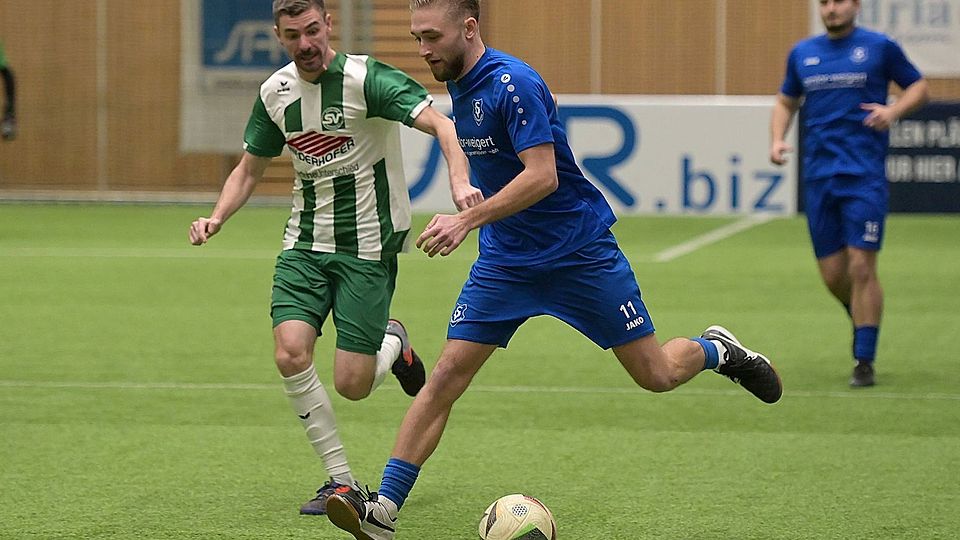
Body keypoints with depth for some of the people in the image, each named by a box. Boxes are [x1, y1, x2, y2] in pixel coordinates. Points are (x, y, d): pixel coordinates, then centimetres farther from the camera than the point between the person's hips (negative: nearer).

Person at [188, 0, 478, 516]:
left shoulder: (365, 79, -15)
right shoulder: (275, 92, 3)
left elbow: (439, 124, -27)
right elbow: (249, 169, 16)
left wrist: (460, 183, -45)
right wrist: (216, 217, -3)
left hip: (368, 246, -5)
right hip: (305, 242, 5)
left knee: (351, 385, -8)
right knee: (291, 355, -16)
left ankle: (393, 345, 30)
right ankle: (341, 481, -1)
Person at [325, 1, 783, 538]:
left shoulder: (512, 85, -22)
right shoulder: (461, 85, 3)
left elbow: (542, 175, -30)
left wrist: (466, 221, -35)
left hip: (579, 251, -6)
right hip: (505, 261, 6)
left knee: (656, 374, 2)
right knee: (446, 376, -7)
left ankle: (718, 350, 36)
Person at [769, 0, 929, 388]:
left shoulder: (880, 48, 0)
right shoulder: (802, 53, 12)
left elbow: (919, 87, 8)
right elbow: (786, 101, 24)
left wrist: (894, 110, -11)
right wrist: (777, 139, 6)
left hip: (864, 176, -4)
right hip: (818, 177, 4)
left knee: (861, 267, -10)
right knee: (832, 274, 5)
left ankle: (864, 362, -3)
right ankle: (861, 317, 36)